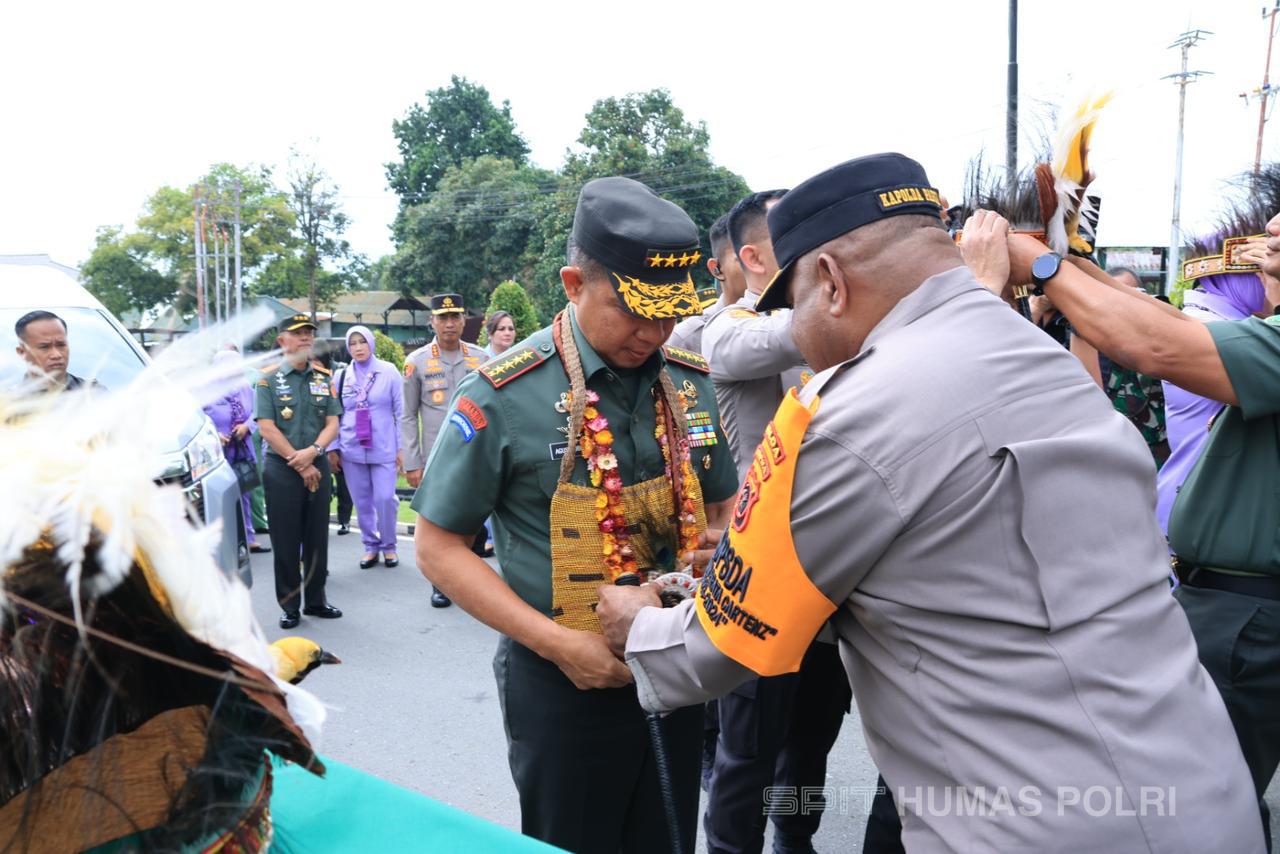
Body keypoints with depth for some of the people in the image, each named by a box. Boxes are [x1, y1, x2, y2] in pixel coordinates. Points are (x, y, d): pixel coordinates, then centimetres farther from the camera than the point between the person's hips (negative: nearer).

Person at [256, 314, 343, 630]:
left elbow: (332, 423, 4)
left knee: (318, 538, 8)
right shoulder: (269, 378, -2)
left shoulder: (324, 377, 9)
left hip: (317, 465, 3)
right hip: (281, 469, -3)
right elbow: (266, 428, -8)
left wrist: (312, 451, -14)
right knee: (286, 542, 2)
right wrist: (299, 463, -12)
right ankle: (289, 606, 12)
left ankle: (316, 600, 20)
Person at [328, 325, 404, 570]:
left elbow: (400, 411, 0)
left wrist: (402, 447, -4)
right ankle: (370, 546, 21)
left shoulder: (389, 371, 0)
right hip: (352, 449, 2)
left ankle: (388, 545, 12)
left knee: (385, 498, -7)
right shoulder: (341, 376, 6)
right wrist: (333, 448, 5)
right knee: (362, 501, 7)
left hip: (383, 448, -2)